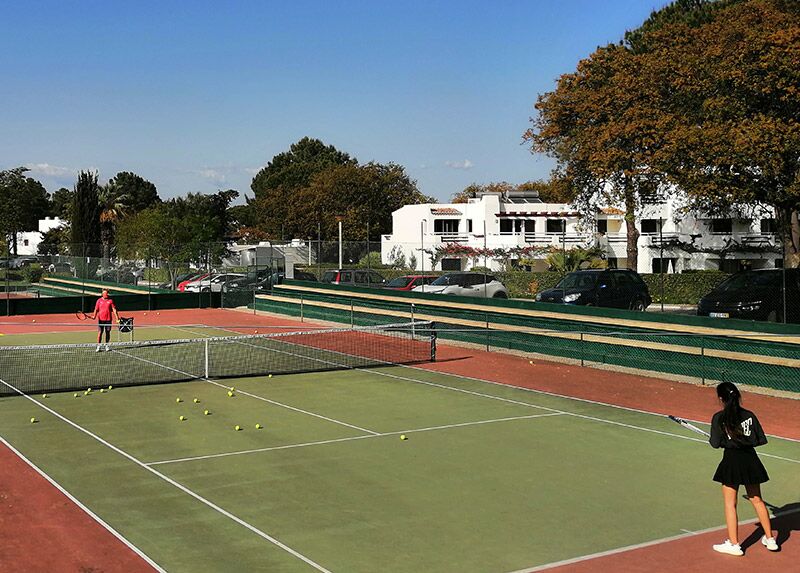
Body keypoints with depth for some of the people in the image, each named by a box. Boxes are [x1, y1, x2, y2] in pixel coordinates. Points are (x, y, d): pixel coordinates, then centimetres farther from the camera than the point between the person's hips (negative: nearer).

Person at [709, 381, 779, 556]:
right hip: (750, 459, 4)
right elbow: (761, 440, 3)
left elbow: (715, 443, -8)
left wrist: (712, 439, 13)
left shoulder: (719, 418, -8)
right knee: (757, 500, 18)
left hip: (731, 460, -4)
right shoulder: (750, 415, 2)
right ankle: (770, 539, 26)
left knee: (730, 503, 5)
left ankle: (734, 544, 6)